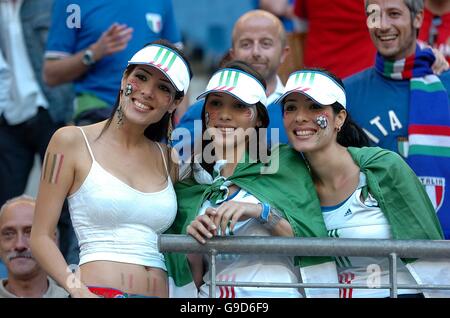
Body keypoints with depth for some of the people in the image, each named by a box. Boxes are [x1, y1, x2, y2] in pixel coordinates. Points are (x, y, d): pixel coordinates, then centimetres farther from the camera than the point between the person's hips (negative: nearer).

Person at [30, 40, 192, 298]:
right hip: (100, 290, -5)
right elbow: (40, 237, 0)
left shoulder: (168, 159, 16)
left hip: (160, 291, 5)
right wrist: (78, 291, -13)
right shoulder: (72, 141, 4)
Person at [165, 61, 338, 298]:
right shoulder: (186, 189, 13)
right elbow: (189, 280, 12)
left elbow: (315, 242, -1)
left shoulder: (285, 164, 7)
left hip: (278, 291, -2)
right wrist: (193, 244, -5)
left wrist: (261, 212, -10)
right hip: (211, 294, 2)